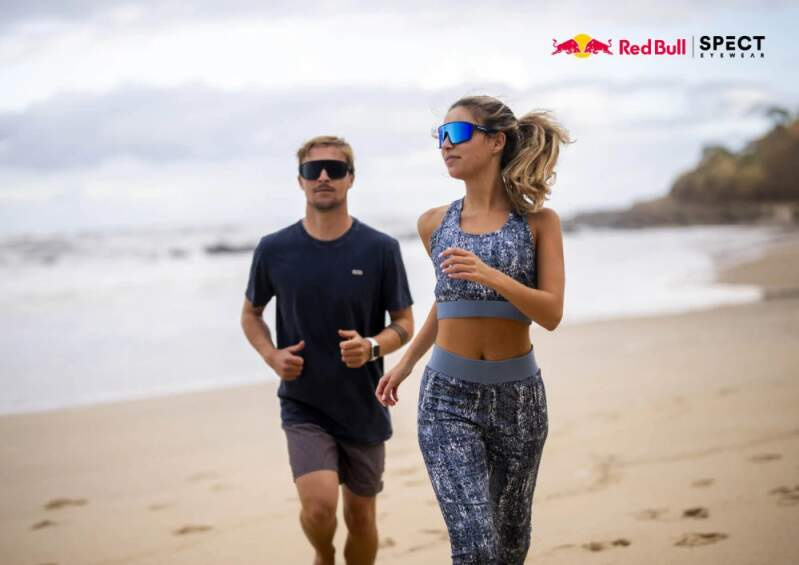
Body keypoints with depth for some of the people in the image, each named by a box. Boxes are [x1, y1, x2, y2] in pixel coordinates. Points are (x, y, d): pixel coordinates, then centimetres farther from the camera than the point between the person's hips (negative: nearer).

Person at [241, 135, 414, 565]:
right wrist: (272, 356, -8)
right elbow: (250, 313, 11)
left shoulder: (381, 249, -7)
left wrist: (373, 347, -21)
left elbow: (404, 324, 1)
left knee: (361, 518, 10)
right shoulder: (274, 250, -4)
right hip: (303, 405, -1)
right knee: (319, 505, -18)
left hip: (363, 408, 1)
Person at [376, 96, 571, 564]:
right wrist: (407, 361, 22)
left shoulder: (539, 221, -2)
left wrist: (491, 275, -26)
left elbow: (551, 314, -11)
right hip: (448, 398, 0)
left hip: (518, 397, 0)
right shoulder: (435, 224, 5)